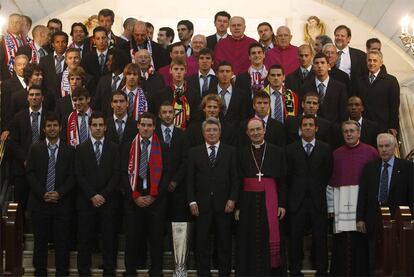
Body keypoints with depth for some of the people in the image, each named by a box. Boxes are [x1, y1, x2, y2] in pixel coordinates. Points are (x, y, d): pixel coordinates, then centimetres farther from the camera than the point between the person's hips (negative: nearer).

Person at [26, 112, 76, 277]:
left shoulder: (69, 150, 6)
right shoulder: (35, 149, 7)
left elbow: (72, 176, 1)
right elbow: (30, 174, 1)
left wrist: (59, 193, -12)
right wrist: (43, 194, -10)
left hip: (62, 203, 0)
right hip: (39, 202, 1)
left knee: (62, 242, 1)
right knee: (40, 241, 5)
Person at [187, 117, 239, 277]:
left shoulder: (230, 152, 7)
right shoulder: (194, 152, 8)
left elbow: (235, 178, 4)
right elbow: (190, 179, 5)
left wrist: (232, 199, -6)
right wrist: (192, 201, -3)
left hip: (224, 204, 0)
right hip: (202, 204, 0)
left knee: (224, 241, 5)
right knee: (202, 241, 4)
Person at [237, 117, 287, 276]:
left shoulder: (277, 152, 4)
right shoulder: (242, 153, 6)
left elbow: (282, 181, 3)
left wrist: (282, 204, -3)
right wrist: (237, 206, 0)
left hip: (270, 201, -1)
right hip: (249, 202, 1)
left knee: (272, 238, 0)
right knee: (250, 241, 4)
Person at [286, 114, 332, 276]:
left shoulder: (325, 149, 6)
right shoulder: (291, 149, 6)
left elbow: (328, 174, 7)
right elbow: (287, 175, 5)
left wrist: (318, 189, 6)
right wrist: (293, 193, 2)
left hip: (318, 200, 0)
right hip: (297, 200, 0)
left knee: (320, 238, 3)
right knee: (295, 238, 3)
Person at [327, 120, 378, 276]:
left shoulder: (371, 152, 5)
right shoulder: (336, 154, 12)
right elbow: (331, 183, 11)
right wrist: (331, 207, 6)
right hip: (342, 204, 2)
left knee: (361, 243, 0)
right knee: (342, 244, 1)